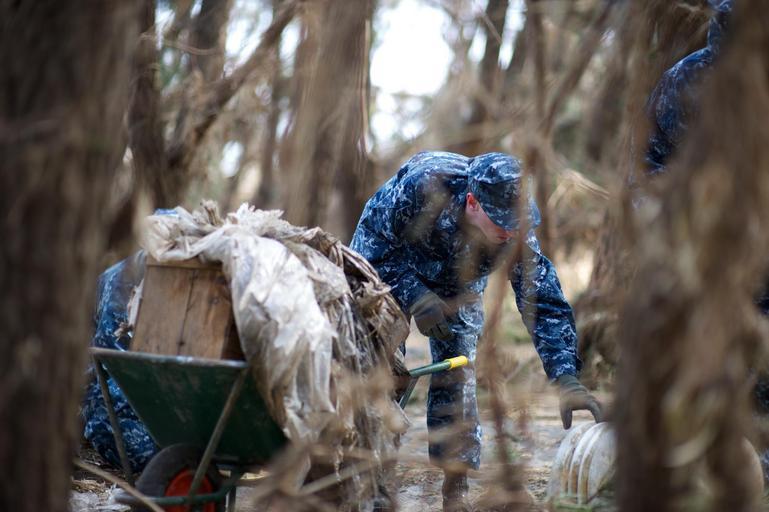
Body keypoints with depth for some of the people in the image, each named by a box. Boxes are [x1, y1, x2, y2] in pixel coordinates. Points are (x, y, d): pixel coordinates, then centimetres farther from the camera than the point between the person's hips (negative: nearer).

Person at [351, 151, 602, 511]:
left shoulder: (518, 231, -33)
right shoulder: (421, 185, -42)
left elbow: (543, 302, -31)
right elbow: (371, 243, -30)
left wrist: (567, 381, -41)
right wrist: (414, 297, -41)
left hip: (457, 288, 2)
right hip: (384, 268, -2)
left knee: (457, 375, -7)